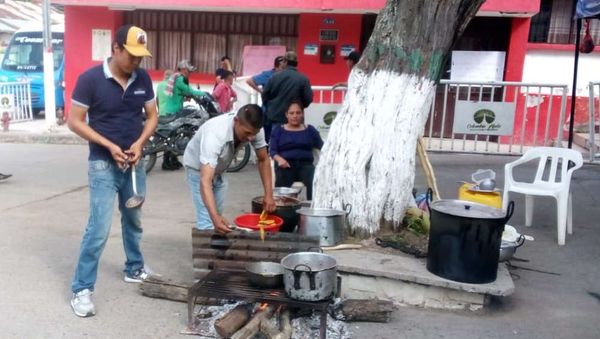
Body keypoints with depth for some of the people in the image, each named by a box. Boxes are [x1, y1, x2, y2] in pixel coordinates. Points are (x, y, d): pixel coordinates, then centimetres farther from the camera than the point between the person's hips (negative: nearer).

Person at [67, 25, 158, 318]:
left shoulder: (143, 79, 0)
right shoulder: (90, 79, -13)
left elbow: (152, 116, 7)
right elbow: (75, 121, -11)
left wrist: (140, 143, -11)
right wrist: (110, 146, -18)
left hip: (134, 163, 5)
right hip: (103, 165, -5)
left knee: (133, 221, 19)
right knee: (99, 228, -8)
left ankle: (134, 270, 38)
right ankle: (81, 289, 5)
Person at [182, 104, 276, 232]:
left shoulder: (253, 129, -26)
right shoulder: (215, 134, -43)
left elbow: (263, 160, -10)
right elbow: (205, 181, -48)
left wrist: (268, 195, -20)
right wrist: (215, 218, -59)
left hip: (219, 170, 6)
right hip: (198, 168, -6)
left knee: (218, 215, 16)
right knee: (208, 223, -14)